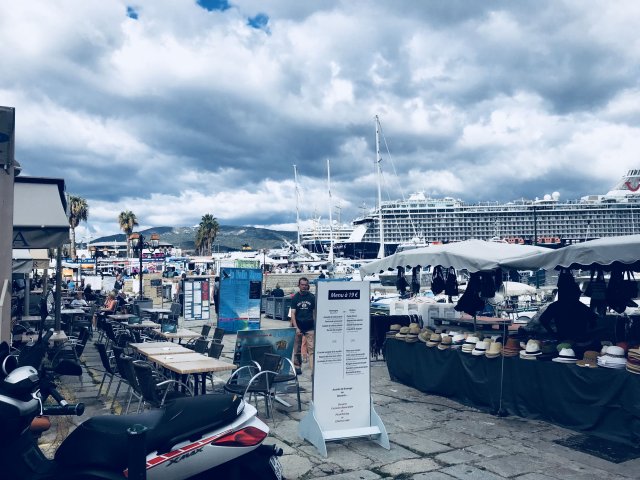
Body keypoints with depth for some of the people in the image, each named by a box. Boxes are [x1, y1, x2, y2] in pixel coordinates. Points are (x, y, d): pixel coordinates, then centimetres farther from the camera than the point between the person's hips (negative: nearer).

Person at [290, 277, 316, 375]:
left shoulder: (312, 297, 4)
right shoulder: (295, 298, 2)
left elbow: (315, 312, 8)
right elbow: (293, 314, -2)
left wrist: (316, 326, 3)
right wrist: (296, 328, -13)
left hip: (310, 327, 0)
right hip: (298, 327, 1)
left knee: (312, 349, -7)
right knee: (297, 349, 9)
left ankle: (313, 370, -10)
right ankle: (297, 367, 25)